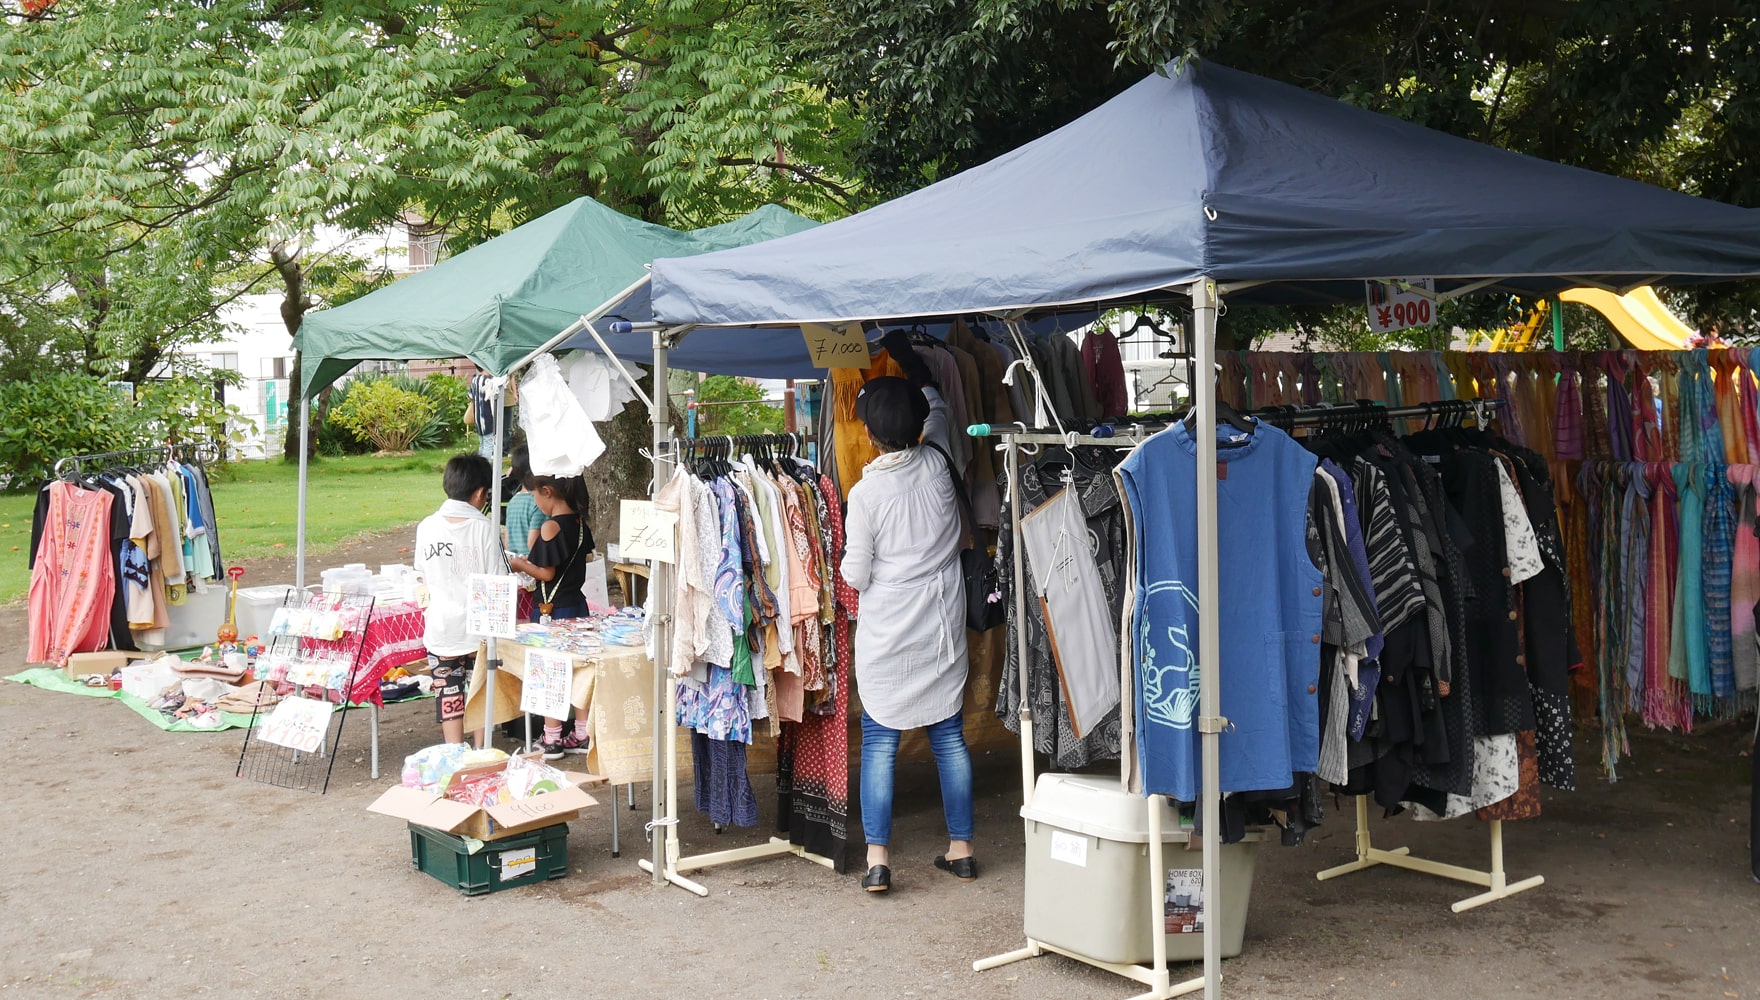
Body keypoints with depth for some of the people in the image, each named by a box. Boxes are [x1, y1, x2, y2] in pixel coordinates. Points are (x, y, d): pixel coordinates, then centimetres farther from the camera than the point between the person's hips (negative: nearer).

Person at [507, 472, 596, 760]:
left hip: (553, 608, -7)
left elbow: (547, 573, -18)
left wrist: (520, 564, -2)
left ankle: (552, 740, 11)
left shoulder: (550, 526, -19)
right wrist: (531, 562, 17)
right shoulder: (580, 523, 4)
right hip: (577, 603, 8)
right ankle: (581, 735, 20)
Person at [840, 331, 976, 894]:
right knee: (949, 735, 12)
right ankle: (961, 849, 20)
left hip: (887, 632, -4)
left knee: (880, 741, 4)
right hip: (942, 626, 4)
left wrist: (847, 559, 14)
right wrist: (907, 358, 30)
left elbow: (855, 576, -8)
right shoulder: (937, 465, -3)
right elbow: (937, 408, 19)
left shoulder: (865, 492, -13)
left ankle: (878, 859, 2)